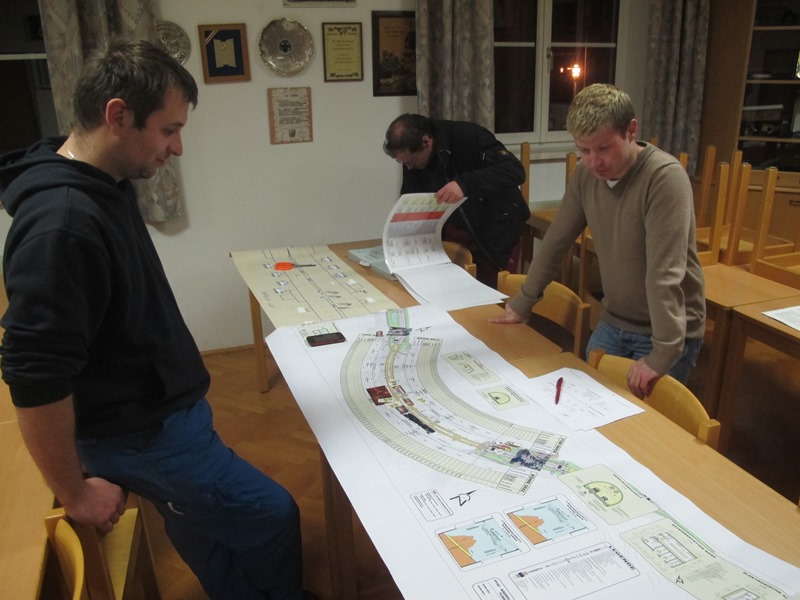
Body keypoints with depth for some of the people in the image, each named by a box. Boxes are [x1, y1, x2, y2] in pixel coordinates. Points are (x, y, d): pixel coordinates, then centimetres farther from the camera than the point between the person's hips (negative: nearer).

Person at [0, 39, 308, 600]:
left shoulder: (105, 184, 1)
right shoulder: (61, 224, -30)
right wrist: (75, 493, -16)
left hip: (165, 407, 9)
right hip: (140, 436, -8)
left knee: (205, 529, 24)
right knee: (271, 517, 7)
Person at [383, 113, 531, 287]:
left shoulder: (469, 137, -25)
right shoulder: (412, 154, -7)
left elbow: (515, 170, -35)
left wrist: (465, 183, -47)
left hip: (493, 228, -4)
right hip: (454, 229, 5)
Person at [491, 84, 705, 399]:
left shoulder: (665, 177, -24)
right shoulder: (586, 174, -4)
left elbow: (665, 272, -28)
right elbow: (556, 241, 5)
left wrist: (662, 354, -30)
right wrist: (522, 303, 9)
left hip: (666, 332, -5)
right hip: (612, 322, 6)